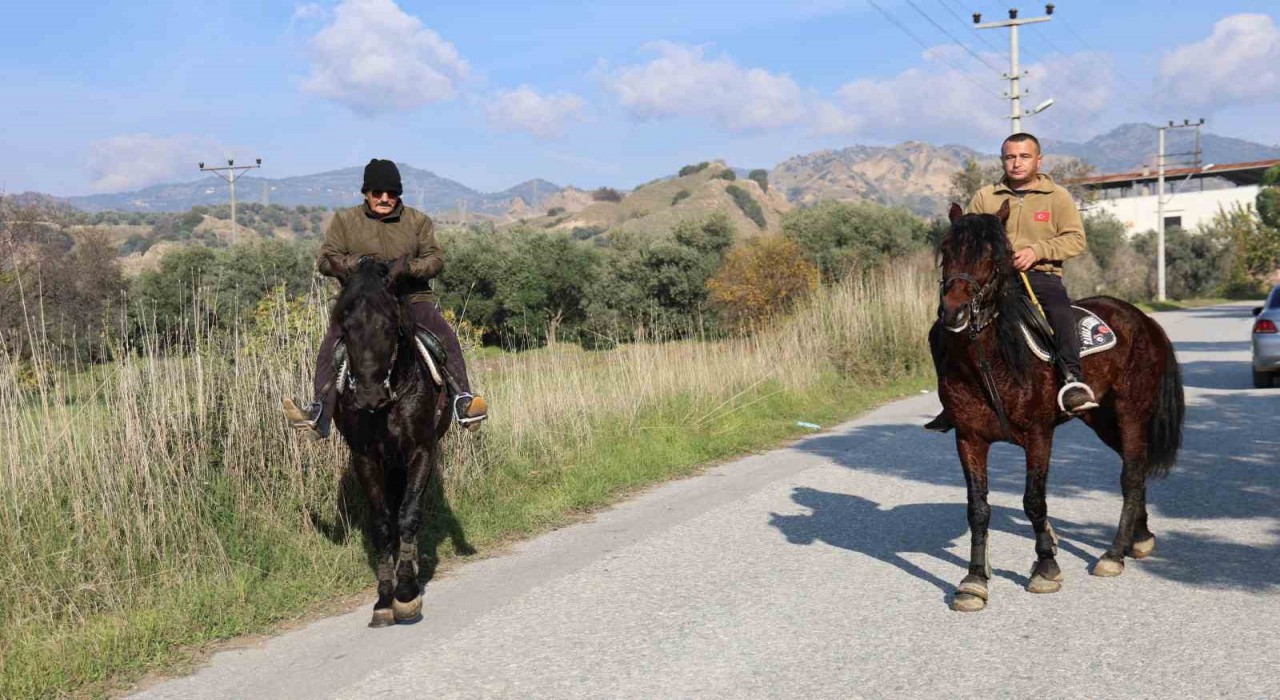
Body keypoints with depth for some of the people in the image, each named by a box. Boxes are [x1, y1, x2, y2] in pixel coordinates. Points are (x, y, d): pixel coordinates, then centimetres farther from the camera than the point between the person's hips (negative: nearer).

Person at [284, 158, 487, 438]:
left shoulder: (418, 221, 10)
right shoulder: (345, 220, 9)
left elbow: (436, 259, 4)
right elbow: (326, 260, 3)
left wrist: (410, 268, -18)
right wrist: (358, 263, -16)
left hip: (412, 299, 0)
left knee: (446, 336, -25)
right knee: (332, 344, -24)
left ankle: (462, 399, -24)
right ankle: (320, 412, -25)